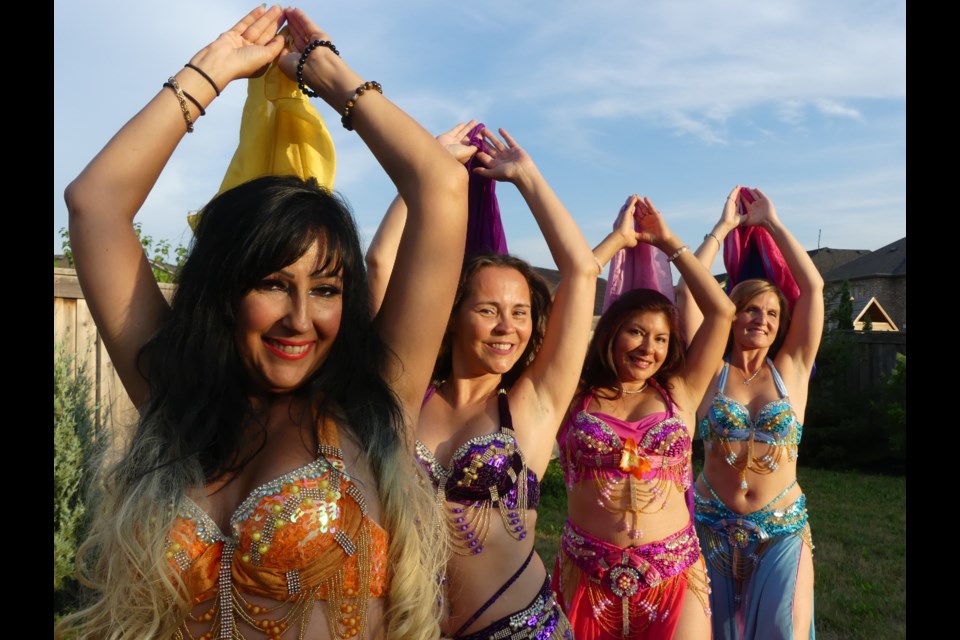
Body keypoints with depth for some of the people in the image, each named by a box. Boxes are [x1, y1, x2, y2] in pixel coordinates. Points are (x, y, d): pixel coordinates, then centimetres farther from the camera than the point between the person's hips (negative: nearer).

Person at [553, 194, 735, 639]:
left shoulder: (678, 393, 5)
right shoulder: (576, 394, -1)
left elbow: (721, 312, 2)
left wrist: (669, 243, 7)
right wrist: (617, 239, 2)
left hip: (674, 577, 1)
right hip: (586, 577, -1)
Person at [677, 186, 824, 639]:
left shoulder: (791, 369, 1)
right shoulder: (712, 371, -2)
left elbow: (812, 285, -5)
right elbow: (689, 290, -9)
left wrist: (771, 223, 0)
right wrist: (724, 226, -3)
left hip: (783, 528, 0)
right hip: (712, 523, 0)